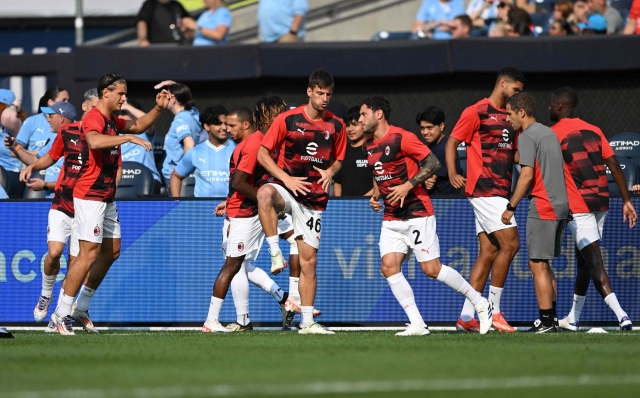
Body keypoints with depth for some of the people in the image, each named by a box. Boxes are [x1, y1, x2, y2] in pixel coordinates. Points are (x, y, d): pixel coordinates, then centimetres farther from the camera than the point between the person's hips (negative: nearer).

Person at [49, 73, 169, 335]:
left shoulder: (113, 121, 14)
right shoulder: (94, 118, -16)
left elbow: (138, 125, 31)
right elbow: (94, 141, -38)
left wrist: (158, 108, 15)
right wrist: (129, 137, -39)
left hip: (106, 197, 10)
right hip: (90, 197, -10)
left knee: (112, 251, 13)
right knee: (89, 254, -12)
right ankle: (62, 313, -9)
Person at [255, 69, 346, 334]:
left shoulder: (336, 126, 4)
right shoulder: (288, 120, -7)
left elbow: (338, 159, 18)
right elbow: (263, 153, -5)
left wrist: (331, 171, -6)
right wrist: (287, 179, -17)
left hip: (315, 199, 3)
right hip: (287, 189, -3)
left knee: (309, 259, 3)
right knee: (265, 193, -41)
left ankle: (307, 322, 9)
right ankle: (275, 252, -31)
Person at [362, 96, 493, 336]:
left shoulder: (402, 138, -14)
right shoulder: (370, 145, 11)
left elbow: (434, 164, -16)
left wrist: (407, 186, -22)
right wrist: (376, 195, 9)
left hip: (417, 214, -8)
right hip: (391, 219, 8)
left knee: (432, 269, -8)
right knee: (389, 267, -8)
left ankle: (480, 304, 8)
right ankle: (417, 324, -5)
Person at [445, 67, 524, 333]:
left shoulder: (509, 117, 18)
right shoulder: (477, 112, -6)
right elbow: (452, 143, -4)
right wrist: (452, 174, -16)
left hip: (500, 192, 9)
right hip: (483, 189, -9)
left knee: (488, 252, 5)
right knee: (510, 244, -14)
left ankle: (466, 316, 6)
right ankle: (494, 312, -7)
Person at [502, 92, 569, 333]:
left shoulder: (527, 136, -10)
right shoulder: (549, 133, 18)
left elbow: (527, 175, -18)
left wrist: (511, 207, -12)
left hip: (543, 207, -9)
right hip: (560, 204, 9)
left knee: (537, 264, -7)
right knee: (542, 263, 16)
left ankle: (547, 322, -10)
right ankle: (549, 317, 17)